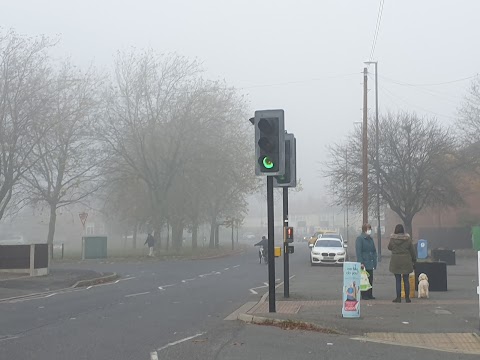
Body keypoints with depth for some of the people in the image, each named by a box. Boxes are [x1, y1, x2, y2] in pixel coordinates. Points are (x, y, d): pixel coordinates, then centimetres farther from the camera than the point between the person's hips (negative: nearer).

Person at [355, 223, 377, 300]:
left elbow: (374, 250, 19)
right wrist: (361, 262, -19)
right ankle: (364, 295, 1)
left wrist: (374, 262, 11)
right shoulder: (360, 238, -8)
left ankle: (370, 294, 15)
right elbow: (358, 251, -13)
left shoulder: (370, 239, 16)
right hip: (364, 263, -7)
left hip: (370, 264, 7)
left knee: (370, 279, 9)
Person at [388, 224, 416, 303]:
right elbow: (412, 250, 3)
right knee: (406, 280, 8)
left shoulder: (392, 239, -6)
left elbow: (389, 247, 11)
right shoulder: (408, 239, -4)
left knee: (398, 280, 4)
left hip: (396, 261, -1)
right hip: (406, 261, 1)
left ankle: (398, 297, 4)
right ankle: (407, 297, 10)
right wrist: (414, 259, 15)